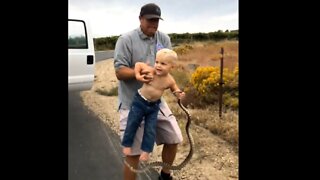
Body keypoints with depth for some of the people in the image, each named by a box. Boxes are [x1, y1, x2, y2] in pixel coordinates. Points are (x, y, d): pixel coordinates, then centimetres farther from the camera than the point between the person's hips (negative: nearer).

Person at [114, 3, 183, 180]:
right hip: (133, 104, -5)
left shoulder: (164, 39, 6)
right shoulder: (126, 39, -9)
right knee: (133, 151, -4)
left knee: (174, 139, 14)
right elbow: (119, 71, -13)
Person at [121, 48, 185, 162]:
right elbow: (138, 64, -7)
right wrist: (138, 75, -21)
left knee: (150, 130, 5)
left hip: (154, 106, 1)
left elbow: (174, 88, 7)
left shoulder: (170, 80, -13)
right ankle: (127, 145, 26)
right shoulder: (150, 71, -20)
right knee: (132, 125, 7)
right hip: (140, 101, -1)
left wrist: (178, 94, -14)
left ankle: (146, 151, 21)